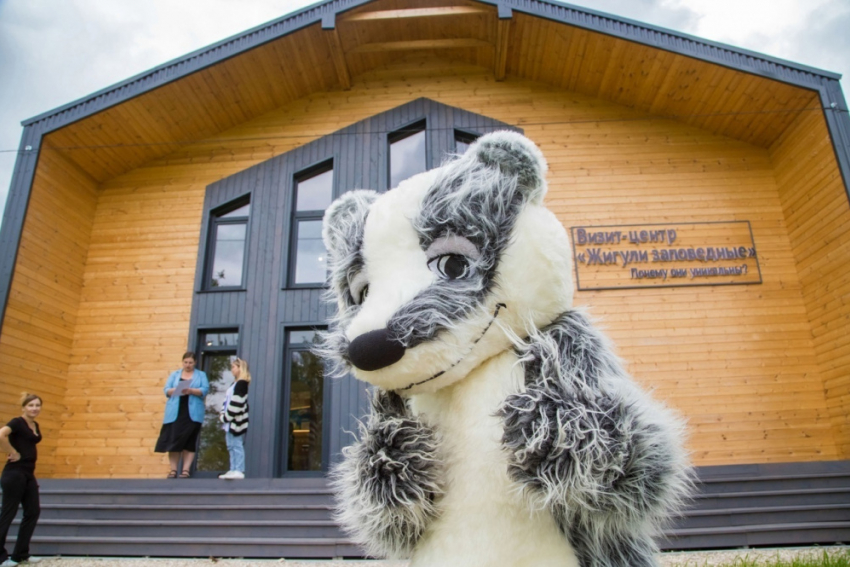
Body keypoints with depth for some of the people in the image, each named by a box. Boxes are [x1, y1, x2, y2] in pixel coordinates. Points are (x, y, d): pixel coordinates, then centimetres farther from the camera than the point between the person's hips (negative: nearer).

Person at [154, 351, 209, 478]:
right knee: (173, 440, -4)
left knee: (189, 442, -2)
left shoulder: (201, 375, 10)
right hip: (175, 413, 1)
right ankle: (173, 470, 3)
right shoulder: (174, 374, 16)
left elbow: (205, 390, -3)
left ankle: (186, 470, 0)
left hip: (192, 414, -1)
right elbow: (166, 390, 6)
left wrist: (191, 391, -20)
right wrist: (176, 390, -16)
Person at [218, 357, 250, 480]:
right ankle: (233, 470, 16)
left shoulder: (242, 383, -12)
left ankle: (239, 471, -10)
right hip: (230, 421, 10)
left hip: (236, 420, -10)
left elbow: (236, 403, -18)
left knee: (237, 445, -10)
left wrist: (226, 417, -13)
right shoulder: (234, 384, 19)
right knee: (231, 446, 11)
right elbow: (227, 400, 19)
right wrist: (223, 415, 5)